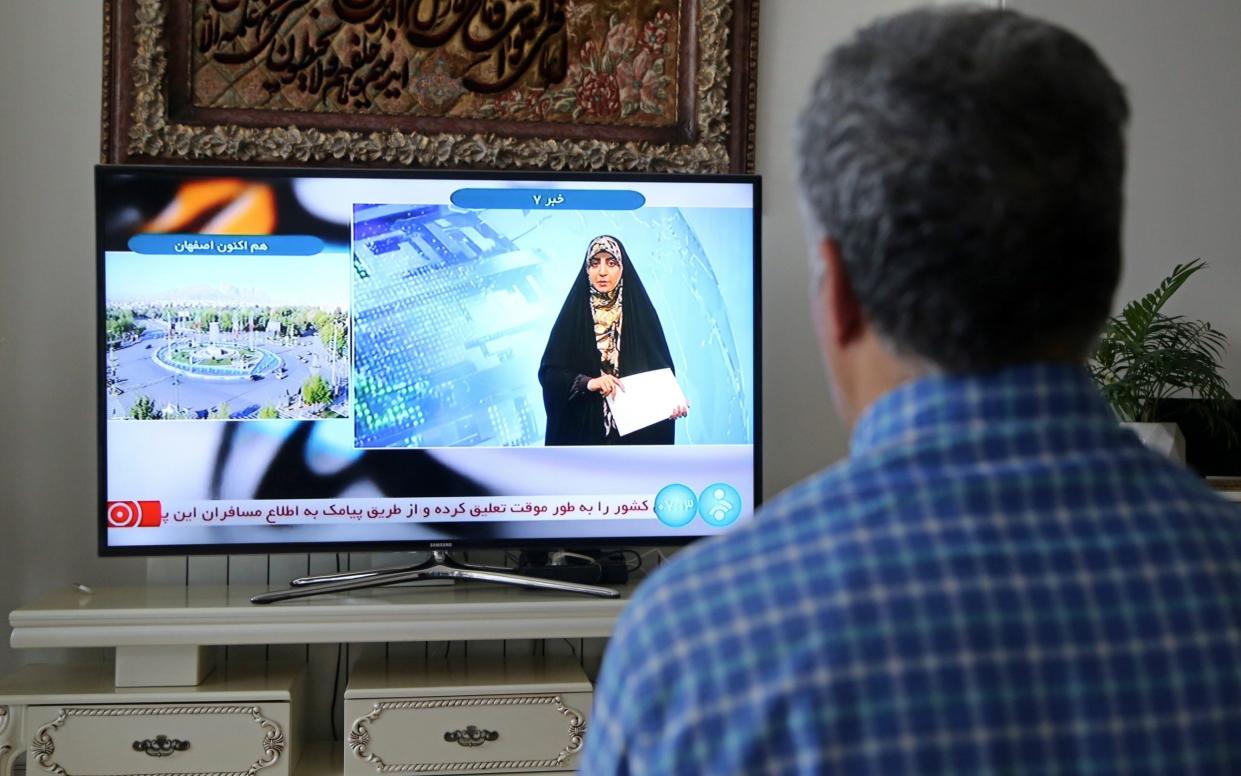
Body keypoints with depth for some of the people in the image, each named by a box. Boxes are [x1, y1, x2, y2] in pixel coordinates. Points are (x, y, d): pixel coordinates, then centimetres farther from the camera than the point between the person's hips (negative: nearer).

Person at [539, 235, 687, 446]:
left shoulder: (641, 311, 1)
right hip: (584, 428, 0)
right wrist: (588, 383, -20)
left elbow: (661, 366, 3)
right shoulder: (574, 312, 0)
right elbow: (549, 371, -3)